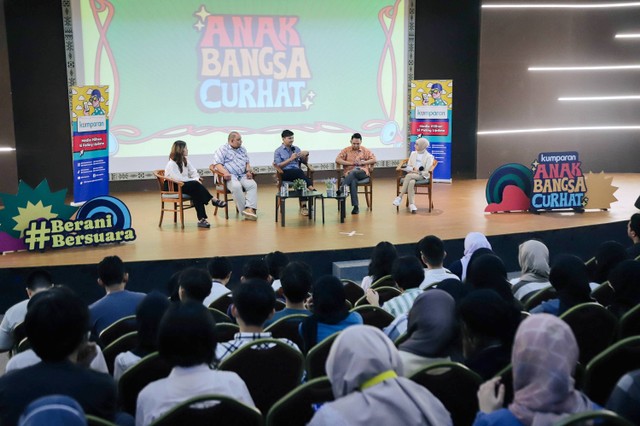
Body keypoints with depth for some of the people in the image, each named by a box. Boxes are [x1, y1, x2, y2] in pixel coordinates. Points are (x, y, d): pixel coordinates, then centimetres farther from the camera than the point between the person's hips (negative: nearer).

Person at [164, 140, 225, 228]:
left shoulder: (184, 161, 13)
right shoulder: (172, 164, -12)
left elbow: (194, 172, 10)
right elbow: (178, 178, -22)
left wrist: (196, 179, -12)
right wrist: (193, 180, -19)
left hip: (186, 185, 7)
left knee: (196, 193, -25)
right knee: (195, 185, -30)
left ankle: (201, 219, -32)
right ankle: (213, 200, -22)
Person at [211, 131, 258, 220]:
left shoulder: (242, 150, 24)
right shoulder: (222, 150, 5)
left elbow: (247, 163, 25)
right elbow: (217, 164, -6)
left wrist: (248, 170, 2)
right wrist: (225, 172, -24)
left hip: (242, 175, 5)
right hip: (229, 176, -5)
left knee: (253, 185, -26)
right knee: (236, 186, -37)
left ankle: (250, 209, -38)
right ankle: (244, 211, -32)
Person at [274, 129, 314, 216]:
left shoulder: (296, 149, 21)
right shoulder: (278, 151, 9)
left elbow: (304, 162, 25)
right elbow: (278, 165, -4)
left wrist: (306, 155, 3)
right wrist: (291, 159, -11)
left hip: (297, 173, 3)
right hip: (285, 173, -3)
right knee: (298, 171, -36)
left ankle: (303, 206, -38)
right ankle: (311, 188, -38)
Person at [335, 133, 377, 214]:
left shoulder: (365, 151, 17)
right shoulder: (346, 150, 15)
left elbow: (374, 159, 8)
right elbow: (337, 160, 3)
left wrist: (362, 162, -7)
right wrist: (351, 163, -7)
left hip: (362, 172, 0)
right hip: (349, 173, 0)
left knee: (354, 172, -37)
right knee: (353, 181, -37)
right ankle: (355, 206, -41)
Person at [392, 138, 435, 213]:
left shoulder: (429, 157, 1)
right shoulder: (413, 154, 16)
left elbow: (426, 172, -5)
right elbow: (408, 167, 13)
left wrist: (416, 172, -13)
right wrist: (413, 169, -7)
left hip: (422, 176, -3)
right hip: (412, 174, 3)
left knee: (409, 176, -35)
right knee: (411, 182, -35)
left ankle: (400, 197, -30)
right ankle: (412, 204, -38)